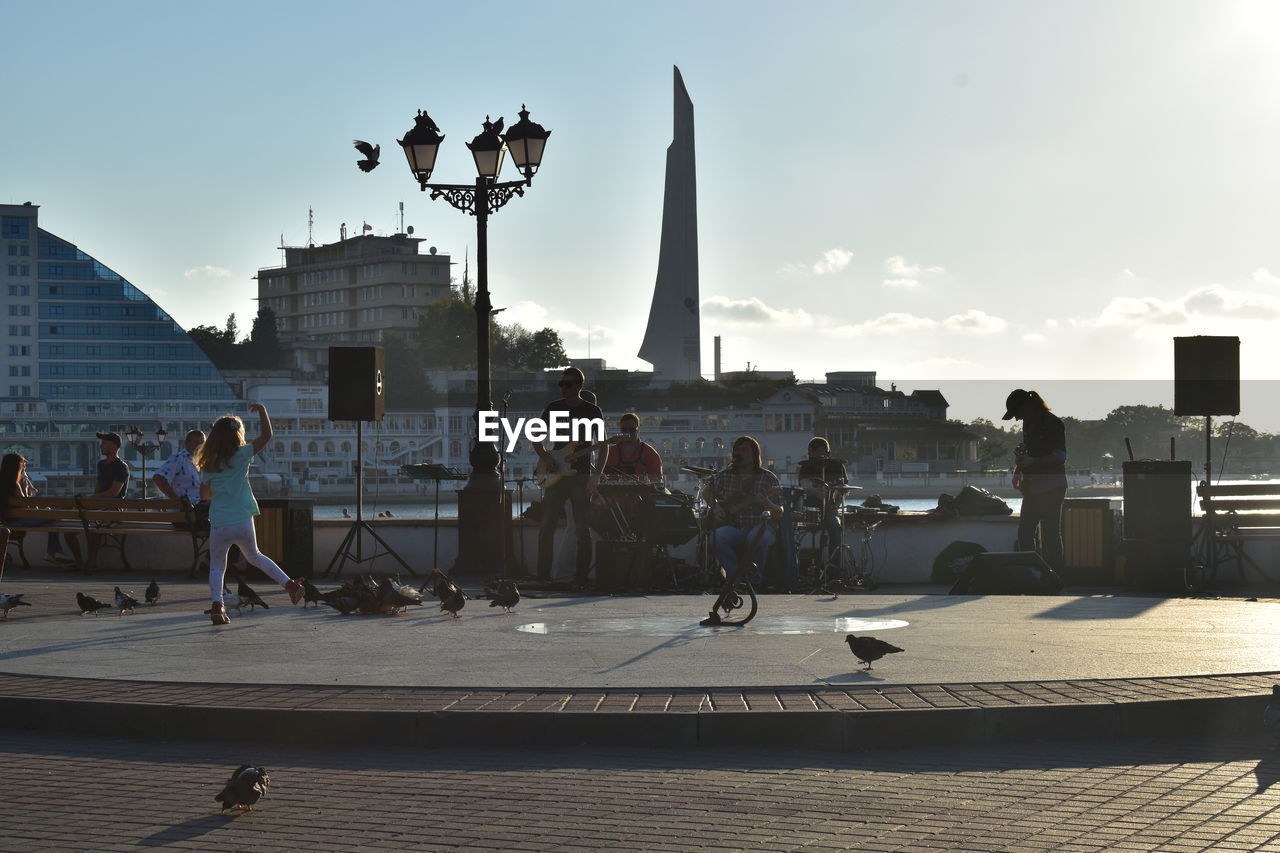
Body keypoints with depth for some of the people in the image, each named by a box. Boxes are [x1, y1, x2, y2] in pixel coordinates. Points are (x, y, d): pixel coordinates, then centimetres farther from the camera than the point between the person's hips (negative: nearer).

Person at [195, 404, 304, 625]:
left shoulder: (208, 465, 4)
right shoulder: (240, 456, -4)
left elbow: (204, 494, 14)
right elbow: (266, 435, -2)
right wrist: (262, 411, 8)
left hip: (218, 525, 0)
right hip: (242, 522, 0)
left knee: (216, 567, 10)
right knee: (254, 557, 23)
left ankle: (216, 605, -8)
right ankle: (290, 584, 19)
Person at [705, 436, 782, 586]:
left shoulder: (768, 478, 2)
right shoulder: (724, 476, 10)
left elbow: (779, 514, -1)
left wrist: (766, 503, -22)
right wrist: (715, 507, 4)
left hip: (759, 526, -2)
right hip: (733, 527, 2)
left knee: (760, 538, -38)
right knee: (718, 536, -32)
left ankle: (755, 578, -14)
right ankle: (734, 575, -18)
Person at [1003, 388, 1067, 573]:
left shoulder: (1052, 423, -12)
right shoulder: (1028, 424, 15)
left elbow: (1060, 457, -16)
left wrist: (1032, 462, -22)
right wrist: (1018, 470, 11)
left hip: (1051, 486, -9)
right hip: (1032, 486, 9)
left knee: (1050, 534, -7)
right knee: (1024, 533, 6)